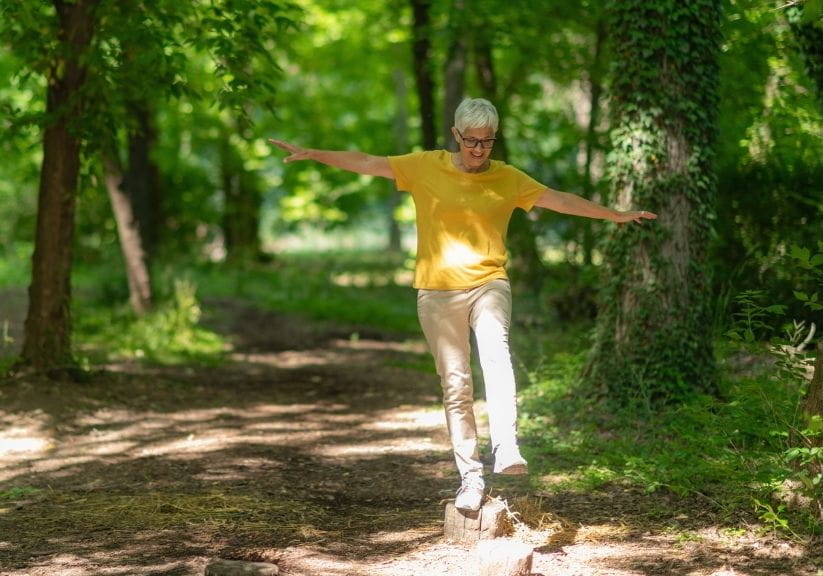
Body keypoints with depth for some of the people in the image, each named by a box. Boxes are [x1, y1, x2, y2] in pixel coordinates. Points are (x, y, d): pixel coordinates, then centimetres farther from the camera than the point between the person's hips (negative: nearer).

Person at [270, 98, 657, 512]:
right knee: (455, 385, 0)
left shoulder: (508, 179, 6)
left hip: (488, 284, 0)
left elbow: (559, 200, 11)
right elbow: (366, 163, 4)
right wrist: (311, 154, 0)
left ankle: (505, 449, -37)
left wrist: (615, 215, 12)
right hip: (438, 292, 0)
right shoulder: (425, 167, 3)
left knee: (495, 351, -29)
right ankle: (471, 479, 5)